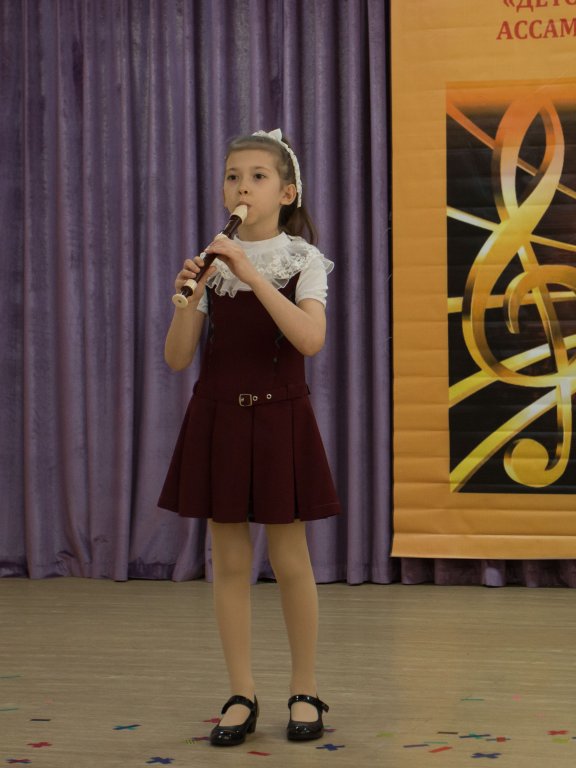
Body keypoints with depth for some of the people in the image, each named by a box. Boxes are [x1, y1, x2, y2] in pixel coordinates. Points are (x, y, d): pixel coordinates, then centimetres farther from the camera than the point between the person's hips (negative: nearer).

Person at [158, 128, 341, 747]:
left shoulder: (304, 261, -4)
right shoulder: (210, 263, 3)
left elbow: (310, 339, -22)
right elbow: (177, 359, -1)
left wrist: (251, 273, -26)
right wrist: (187, 298, -18)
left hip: (278, 417, -3)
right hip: (218, 417, 3)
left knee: (289, 559, 2)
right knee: (230, 561, 6)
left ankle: (304, 691, 17)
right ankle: (241, 695, 15)